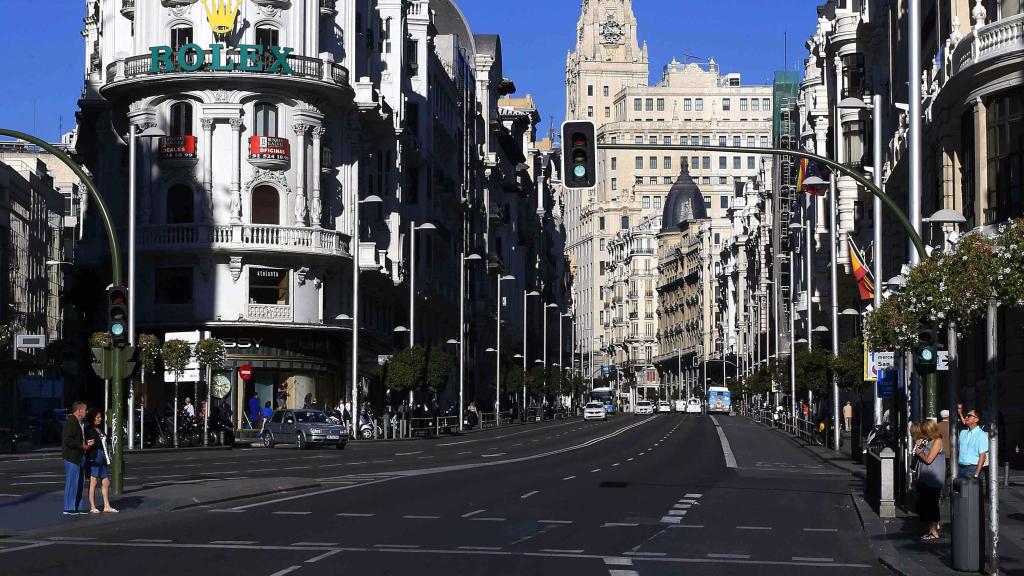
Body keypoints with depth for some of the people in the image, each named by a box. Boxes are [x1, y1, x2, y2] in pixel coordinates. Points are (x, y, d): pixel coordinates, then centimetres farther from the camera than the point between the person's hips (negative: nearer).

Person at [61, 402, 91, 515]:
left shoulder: (79, 423, 18)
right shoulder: (70, 422, -14)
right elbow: (67, 440, -22)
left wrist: (86, 442, 11)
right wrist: (82, 446, -17)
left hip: (79, 457, 10)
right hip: (71, 457, -10)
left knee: (78, 483, 12)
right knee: (71, 482, -7)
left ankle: (77, 508, 17)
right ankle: (68, 508, -3)